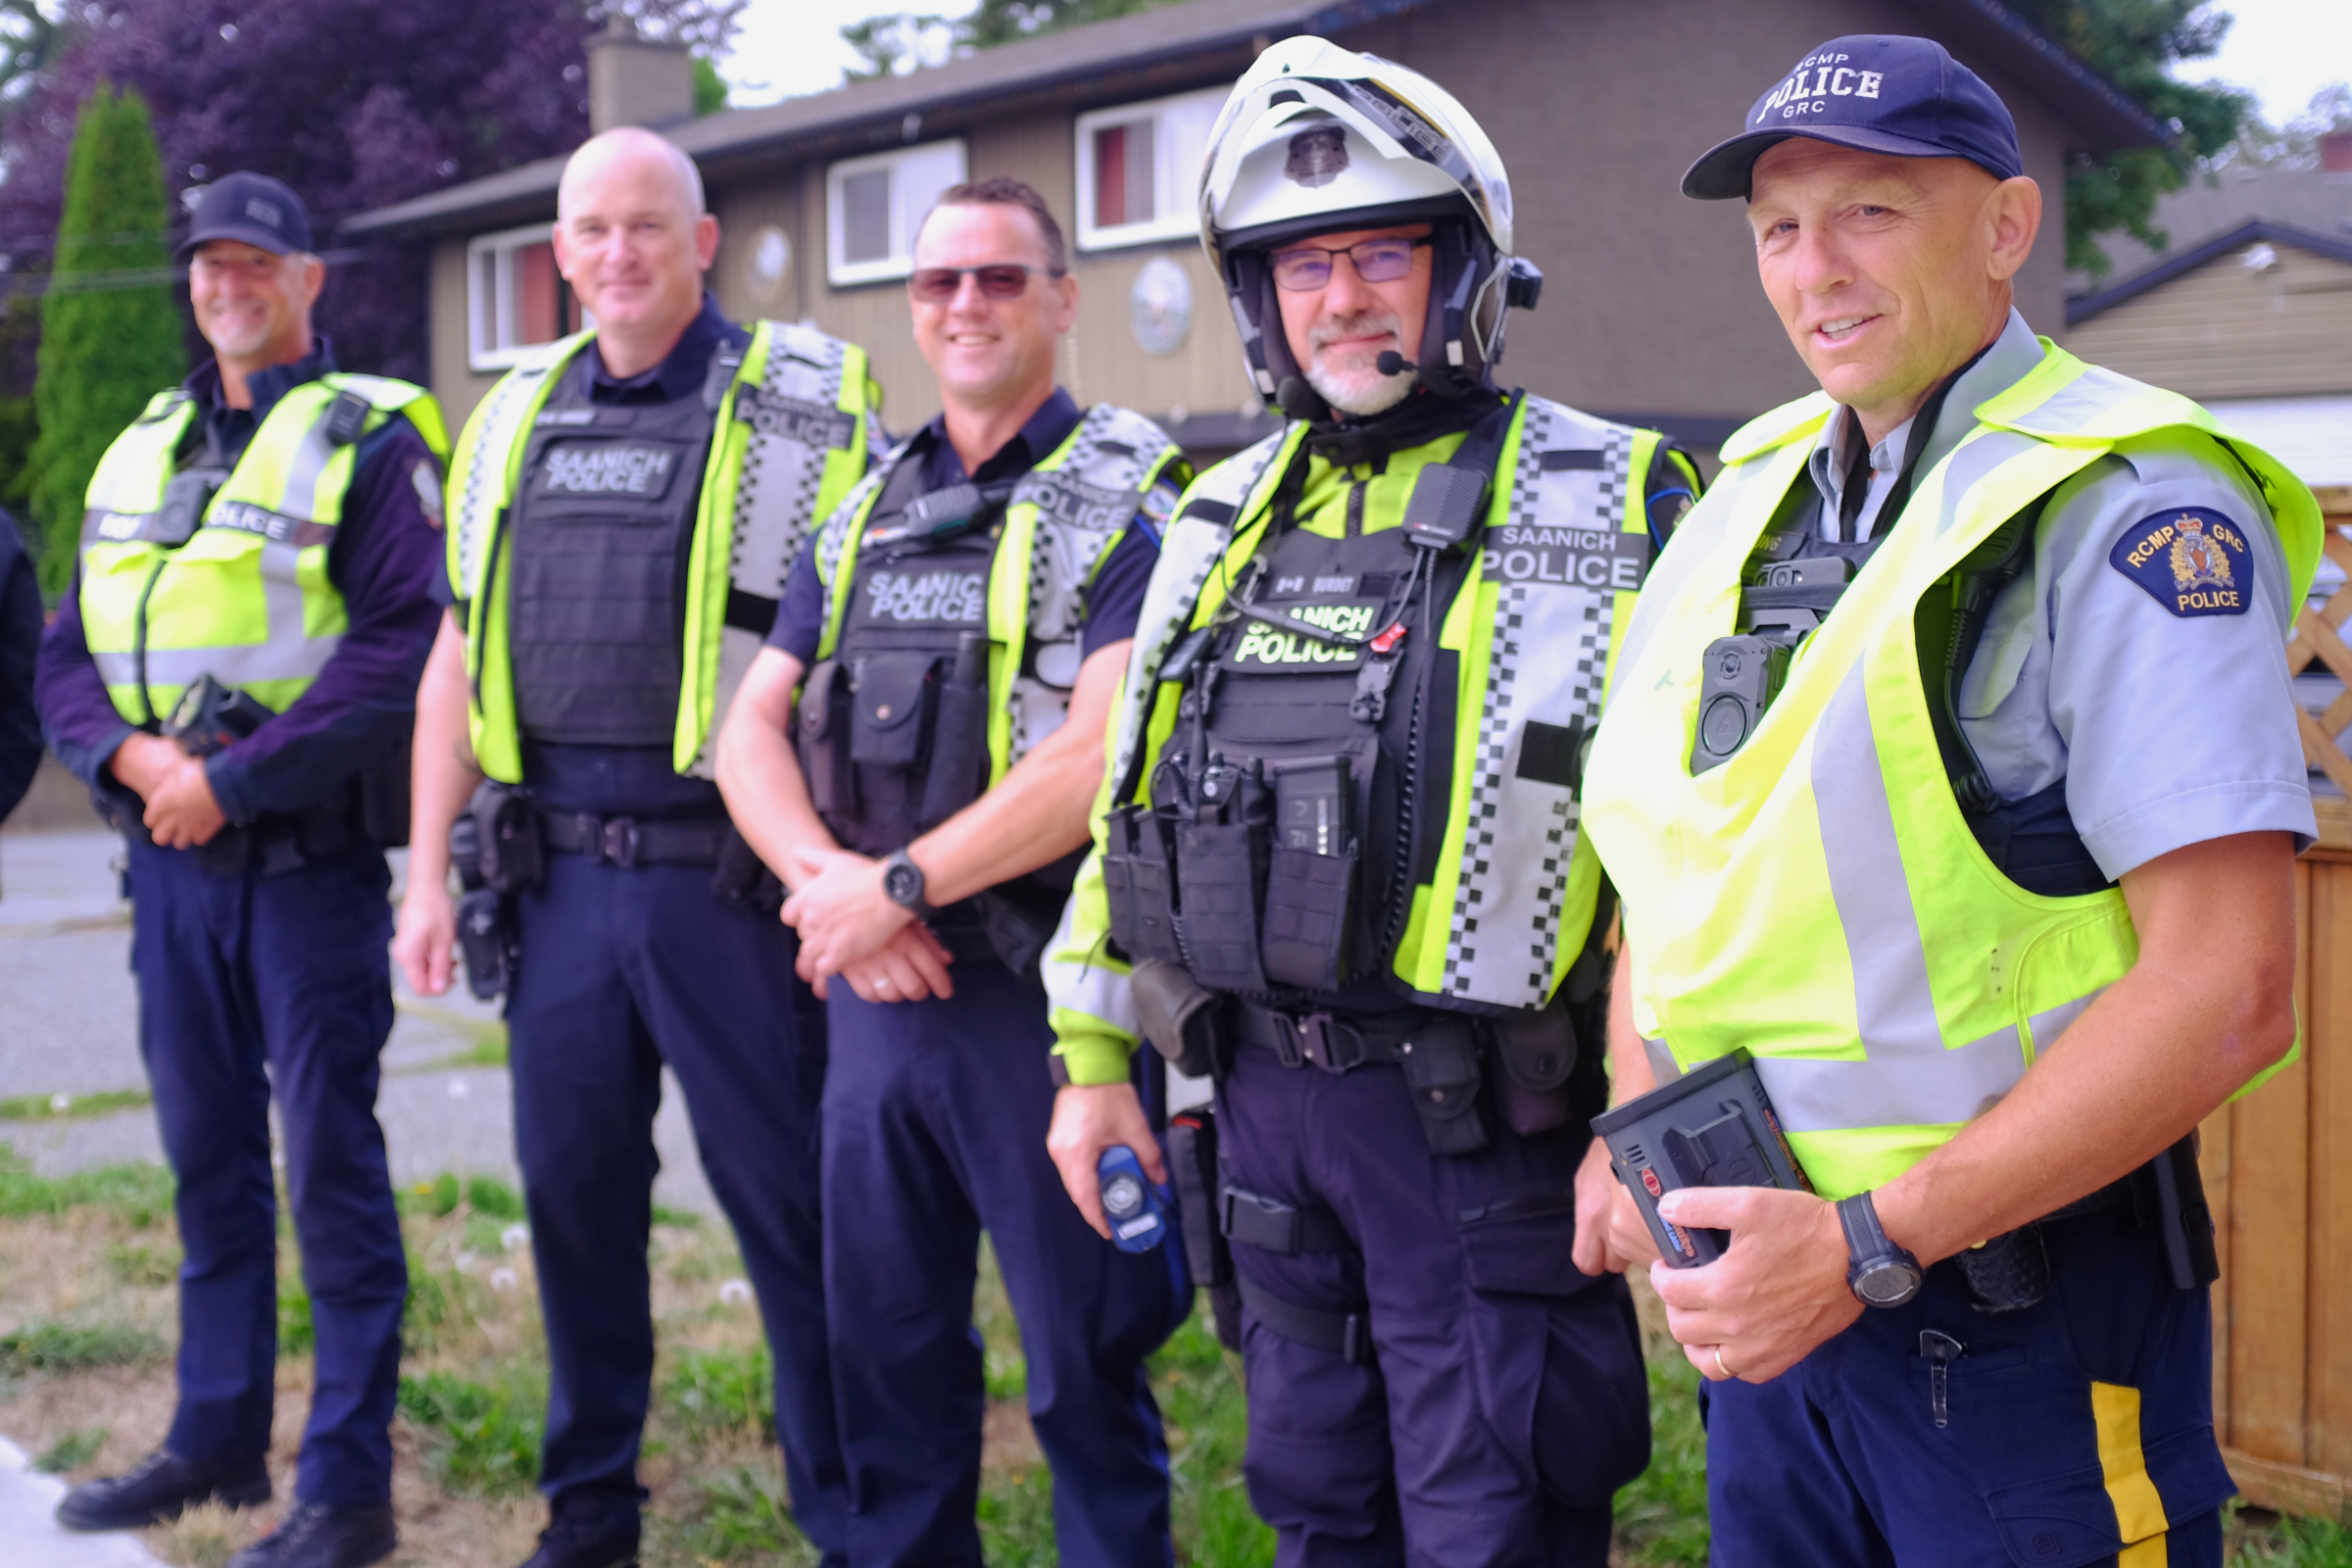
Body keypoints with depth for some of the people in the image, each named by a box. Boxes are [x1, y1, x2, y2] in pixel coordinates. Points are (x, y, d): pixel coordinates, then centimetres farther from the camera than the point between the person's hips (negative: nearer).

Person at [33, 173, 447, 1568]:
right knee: (208, 1155, 15)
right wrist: (132, 754, -7)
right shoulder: (139, 453, 15)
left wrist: (235, 779, -19)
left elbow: (402, 653, -16)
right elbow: (68, 654, 14)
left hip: (309, 859, -6)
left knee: (330, 1161, -2)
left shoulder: (369, 441, -6)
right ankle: (220, 1437, 28)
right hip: (171, 860, 7)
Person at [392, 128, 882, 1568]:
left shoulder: (807, 407, -4)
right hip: (556, 872, 5)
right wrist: (429, 869, 12)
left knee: (785, 1196, 1)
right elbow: (459, 656, 17)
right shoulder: (517, 422, 13)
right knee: (574, 1185, 12)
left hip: (728, 875, -5)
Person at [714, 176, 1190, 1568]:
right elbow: (752, 731, 10)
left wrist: (897, 884, -15)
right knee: (888, 1348, 15)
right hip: (878, 989, 6)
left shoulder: (1129, 499, -6)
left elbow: (1103, 755, -18)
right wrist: (829, 881, -9)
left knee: (1086, 1361, 2)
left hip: (1042, 986, -6)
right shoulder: (867, 513, 14)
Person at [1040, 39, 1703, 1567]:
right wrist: (1094, 1055, 16)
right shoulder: (1228, 518, 12)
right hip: (1266, 1088, 6)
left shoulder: (1607, 504, -7)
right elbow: (1137, 794, 18)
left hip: (1480, 1114, -6)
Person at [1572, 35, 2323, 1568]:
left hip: (2022, 1311, -6)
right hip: (1766, 1280, 6)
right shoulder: (1754, 498, 9)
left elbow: (2227, 988, -20)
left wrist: (1876, 1242, -20)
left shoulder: (2128, 512, -13)